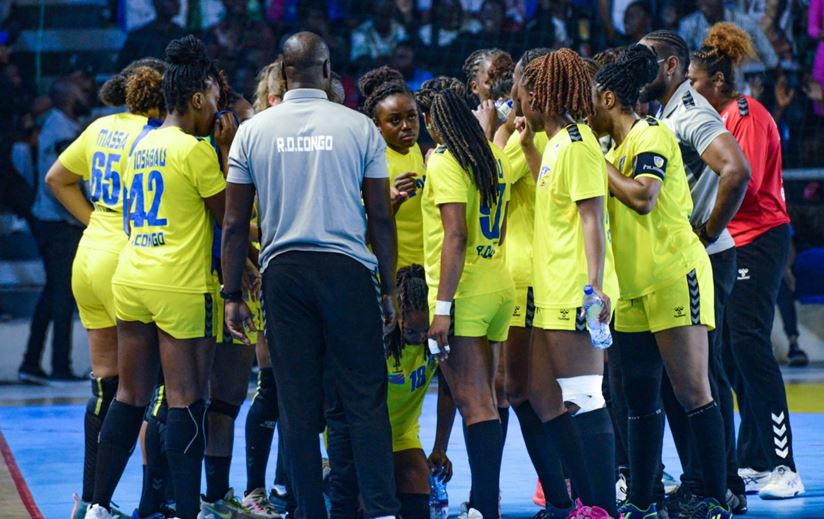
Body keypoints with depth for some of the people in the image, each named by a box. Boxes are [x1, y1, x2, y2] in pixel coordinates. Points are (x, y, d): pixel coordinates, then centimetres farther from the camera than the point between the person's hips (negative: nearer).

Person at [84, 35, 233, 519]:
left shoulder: (143, 146, 12)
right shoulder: (196, 150, -11)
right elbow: (226, 213, -5)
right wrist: (228, 150, -2)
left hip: (130, 280, 8)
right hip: (181, 287, -8)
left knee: (130, 397, 12)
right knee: (187, 402, -4)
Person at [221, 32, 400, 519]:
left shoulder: (253, 131, 3)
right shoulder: (359, 127, 0)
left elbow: (235, 223, 4)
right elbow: (381, 217, 1)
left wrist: (232, 294, 11)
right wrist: (388, 287, 10)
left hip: (283, 272, 2)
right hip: (348, 269, -1)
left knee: (298, 403, 5)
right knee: (363, 397, 0)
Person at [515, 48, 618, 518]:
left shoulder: (576, 144, -12)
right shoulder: (557, 142, 16)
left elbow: (592, 217, -19)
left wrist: (595, 285, -26)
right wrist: (528, 146, 26)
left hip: (576, 293, -11)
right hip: (554, 294, 11)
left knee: (584, 398, -10)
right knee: (544, 396, 13)